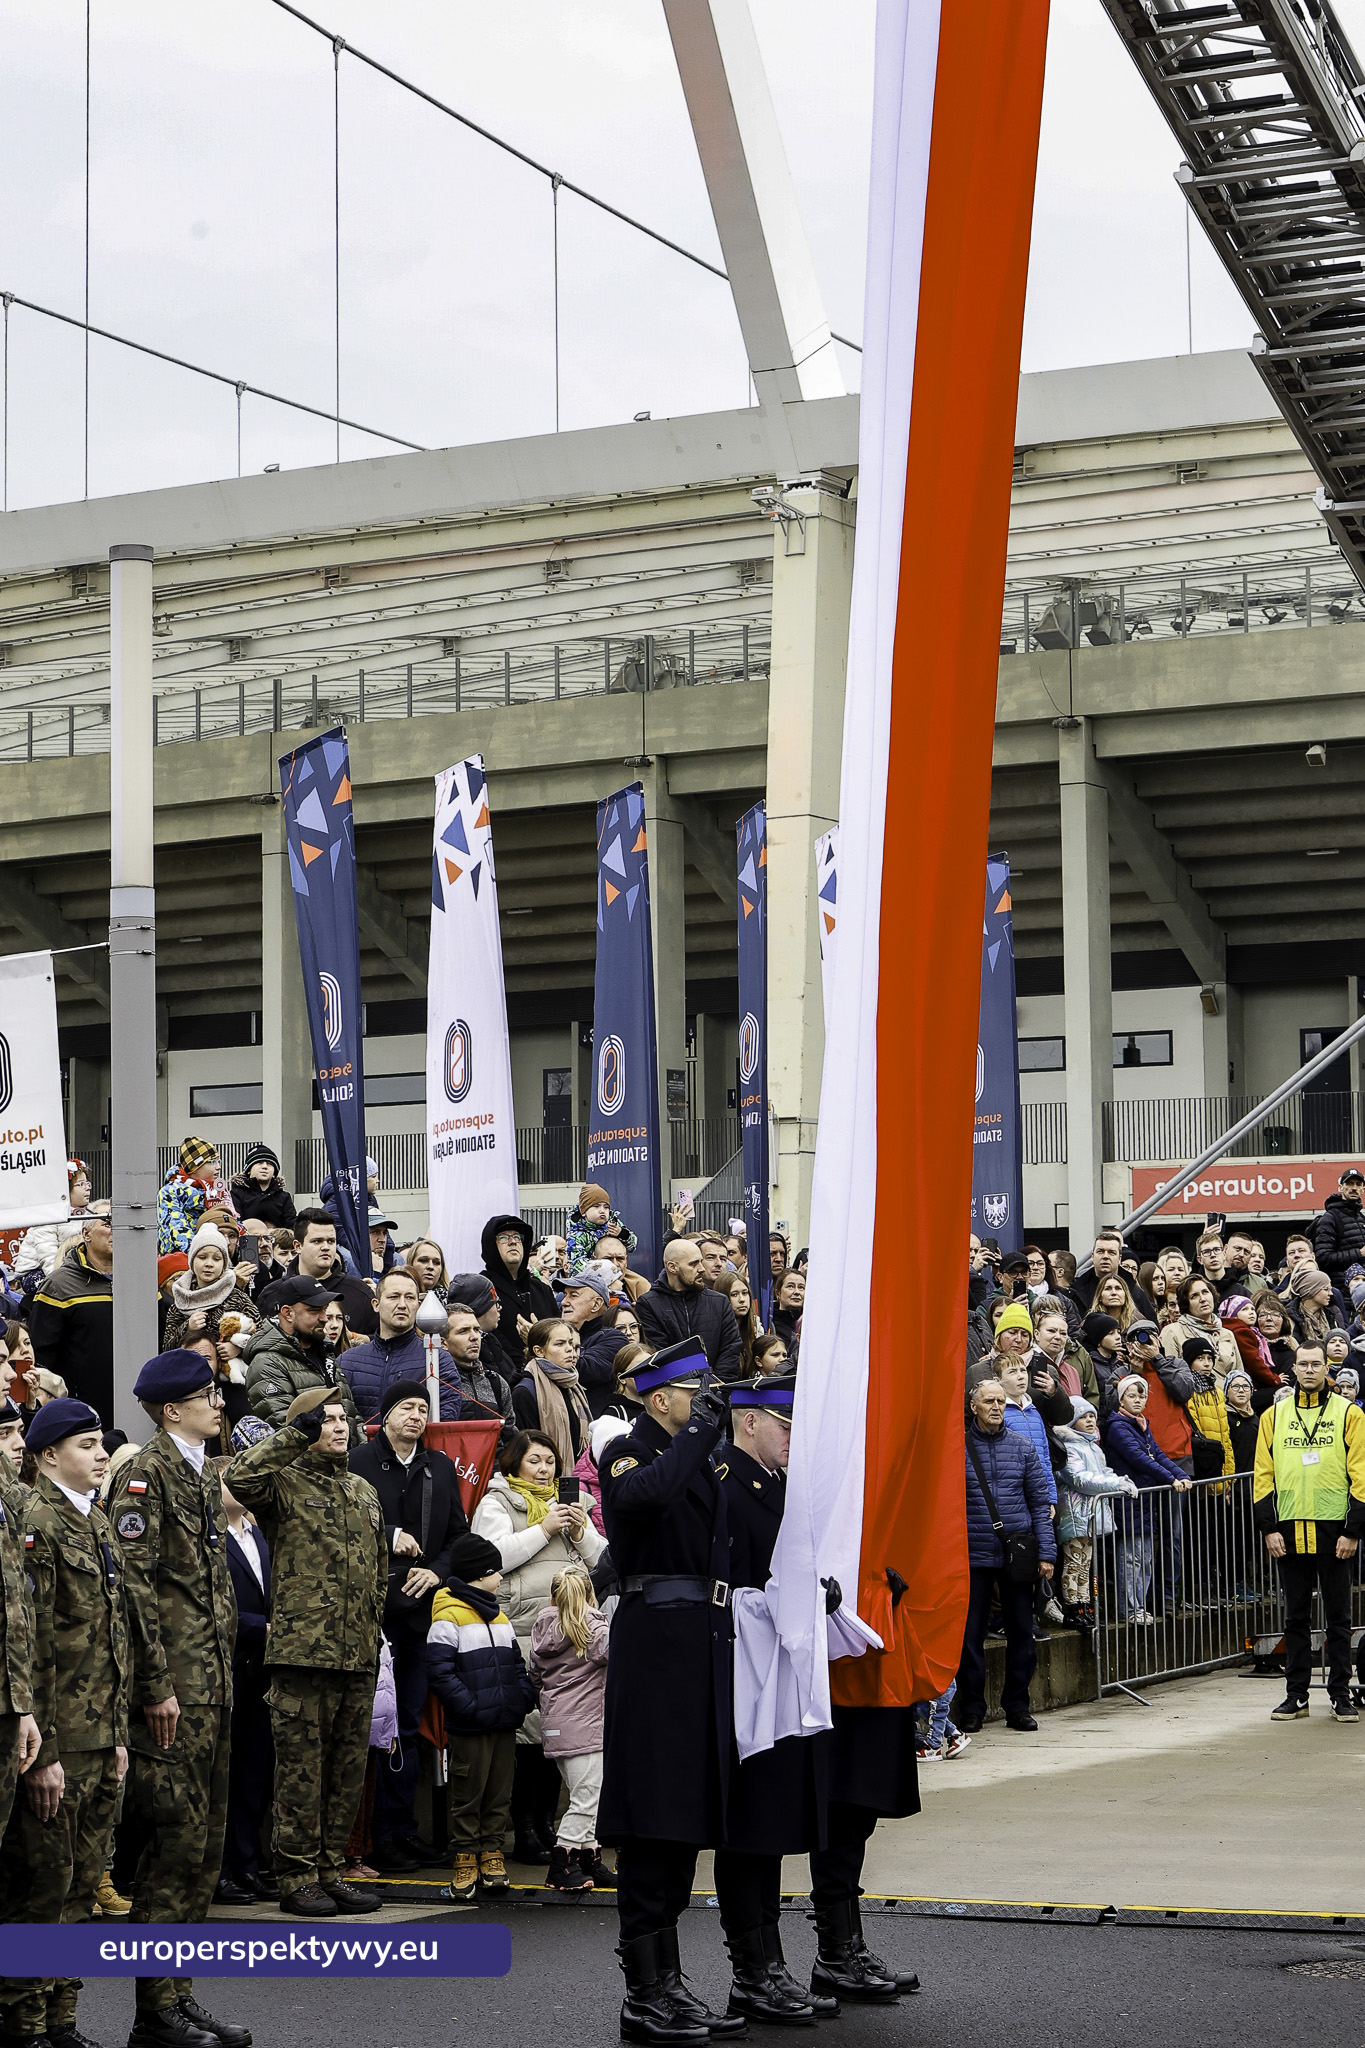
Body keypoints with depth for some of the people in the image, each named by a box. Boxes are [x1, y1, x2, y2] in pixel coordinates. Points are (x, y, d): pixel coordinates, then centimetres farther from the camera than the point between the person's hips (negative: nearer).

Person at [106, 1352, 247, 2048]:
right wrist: (156, 1687, -18)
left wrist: (224, 1673, 18)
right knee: (176, 1842, -7)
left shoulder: (202, 1476, 18)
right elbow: (136, 1583, -16)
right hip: (174, 1693, -9)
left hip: (213, 1685, 9)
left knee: (203, 1845, 11)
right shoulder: (146, 1474, -10)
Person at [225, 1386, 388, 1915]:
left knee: (348, 1768, 10)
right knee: (302, 1767, -4)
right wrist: (296, 1432, -17)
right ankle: (298, 1877, 3)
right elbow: (240, 1476, -24)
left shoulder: (365, 1493, 19)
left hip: (358, 1654, 7)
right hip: (303, 1651, -6)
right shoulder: (285, 1484, -1)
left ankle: (330, 1871, 18)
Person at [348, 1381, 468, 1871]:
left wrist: (437, 1571, -1)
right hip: (374, 1608, -5)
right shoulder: (359, 1463, -3)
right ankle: (382, 1836, 1)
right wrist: (389, 1536, -17)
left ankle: (404, 1828, 16)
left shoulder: (440, 1467, 14)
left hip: (422, 1609, 5)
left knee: (409, 1725, 10)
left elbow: (460, 1533, 15)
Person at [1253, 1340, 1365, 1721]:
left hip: (1333, 1530, -2)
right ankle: (1296, 1695, 13)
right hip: (1289, 1530, 2)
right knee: (1296, 1615, 7)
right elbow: (1263, 1475, 8)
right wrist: (1268, 1529, 0)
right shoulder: (1274, 1415, 8)